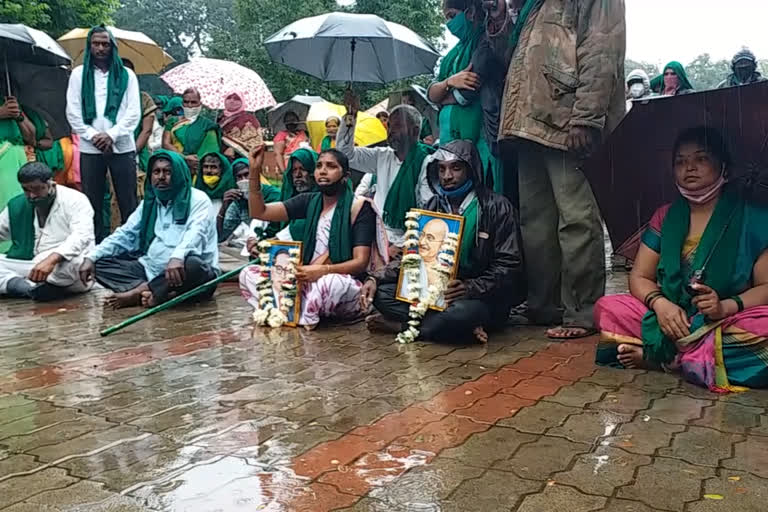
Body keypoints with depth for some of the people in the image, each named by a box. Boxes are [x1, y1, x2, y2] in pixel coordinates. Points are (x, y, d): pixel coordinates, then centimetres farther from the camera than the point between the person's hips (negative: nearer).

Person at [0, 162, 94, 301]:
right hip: (29, 266, 5)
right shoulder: (16, 205, 12)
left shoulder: (75, 200, -6)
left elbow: (82, 235, -21)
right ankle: (34, 287, -27)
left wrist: (52, 259, -38)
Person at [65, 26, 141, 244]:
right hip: (90, 148, 1)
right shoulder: (78, 74, 10)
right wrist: (92, 135, -8)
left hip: (122, 147, -1)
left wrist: (111, 135, -10)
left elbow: (134, 112, 0)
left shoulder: (126, 75, 7)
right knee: (93, 202, 5)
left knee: (128, 201, 0)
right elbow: (73, 112, 5)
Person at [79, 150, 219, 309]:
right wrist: (92, 257, 0)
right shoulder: (148, 203, 16)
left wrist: (177, 257, -45)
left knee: (192, 266, -40)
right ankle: (159, 293, -26)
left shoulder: (197, 199, -5)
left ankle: (139, 292, -21)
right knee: (101, 264, -6)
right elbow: (124, 235, 15)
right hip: (151, 270, 7)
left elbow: (195, 233, -24)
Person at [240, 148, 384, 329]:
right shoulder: (309, 201, 8)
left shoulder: (359, 207, -9)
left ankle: (302, 316, -12)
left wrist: (322, 271, -31)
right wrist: (254, 172, -11)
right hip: (307, 281, 6)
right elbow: (260, 212, 2)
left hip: (346, 287, -6)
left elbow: (360, 262, -16)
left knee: (329, 283, -41)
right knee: (248, 274, -6)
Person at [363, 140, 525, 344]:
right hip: (435, 292, 5)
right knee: (381, 292, -16)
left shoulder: (497, 207, -5)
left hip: (481, 297, -5)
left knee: (464, 312, -40)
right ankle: (465, 328, -21)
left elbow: (509, 265, -10)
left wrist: (471, 288, -26)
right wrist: (376, 278, -6)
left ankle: (401, 325, -14)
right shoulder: (433, 206, 11)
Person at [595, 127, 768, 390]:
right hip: (672, 319, 2)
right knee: (607, 308, -19)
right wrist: (659, 303, -17)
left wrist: (727, 306, -25)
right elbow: (640, 277, 6)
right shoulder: (665, 217, 10)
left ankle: (660, 355, -27)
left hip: (729, 324, -2)